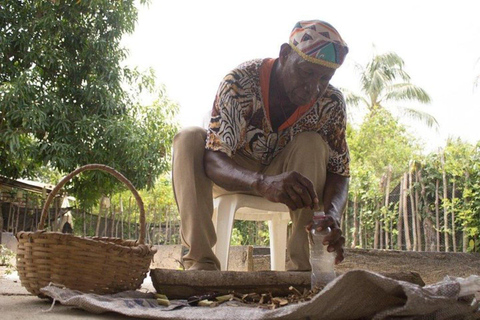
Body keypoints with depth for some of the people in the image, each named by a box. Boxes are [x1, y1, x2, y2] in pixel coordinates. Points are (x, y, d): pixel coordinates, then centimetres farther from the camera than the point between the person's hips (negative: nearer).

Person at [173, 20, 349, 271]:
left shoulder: (331, 103, -19)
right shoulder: (240, 83, -30)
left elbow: (339, 171, -17)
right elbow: (212, 161, -36)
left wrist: (332, 213, -41)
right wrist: (264, 184, -57)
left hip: (280, 173, 2)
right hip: (233, 174, -1)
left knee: (312, 144, -29)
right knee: (189, 139, -30)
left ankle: (302, 266, -28)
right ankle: (201, 263, -33)